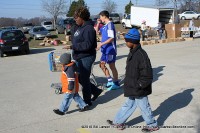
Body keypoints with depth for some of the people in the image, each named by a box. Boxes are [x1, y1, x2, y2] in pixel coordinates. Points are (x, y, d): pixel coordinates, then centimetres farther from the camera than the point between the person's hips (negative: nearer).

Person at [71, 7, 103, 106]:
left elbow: (87, 45, -25)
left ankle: (87, 102, 17)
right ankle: (96, 91, 32)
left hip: (86, 58, -10)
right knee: (79, 78, 16)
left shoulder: (88, 28, -17)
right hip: (79, 58, 10)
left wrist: (72, 46, -23)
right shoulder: (80, 27, 12)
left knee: (84, 80, 1)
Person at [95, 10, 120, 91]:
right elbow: (97, 31, 26)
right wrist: (98, 23, 11)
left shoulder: (110, 24, -16)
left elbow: (112, 38, -23)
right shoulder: (105, 26, 12)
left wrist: (101, 44, -24)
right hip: (105, 49, 10)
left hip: (110, 49, -10)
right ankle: (110, 80, 22)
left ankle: (116, 84, 11)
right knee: (102, 64, 13)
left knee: (112, 66, -1)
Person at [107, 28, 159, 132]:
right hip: (132, 89, 9)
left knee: (144, 107, 9)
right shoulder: (132, 53, 4)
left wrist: (138, 86, -19)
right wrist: (128, 83, 16)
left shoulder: (141, 55, -25)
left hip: (138, 90, -9)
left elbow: (148, 76, -23)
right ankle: (119, 122, 32)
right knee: (129, 105, 20)